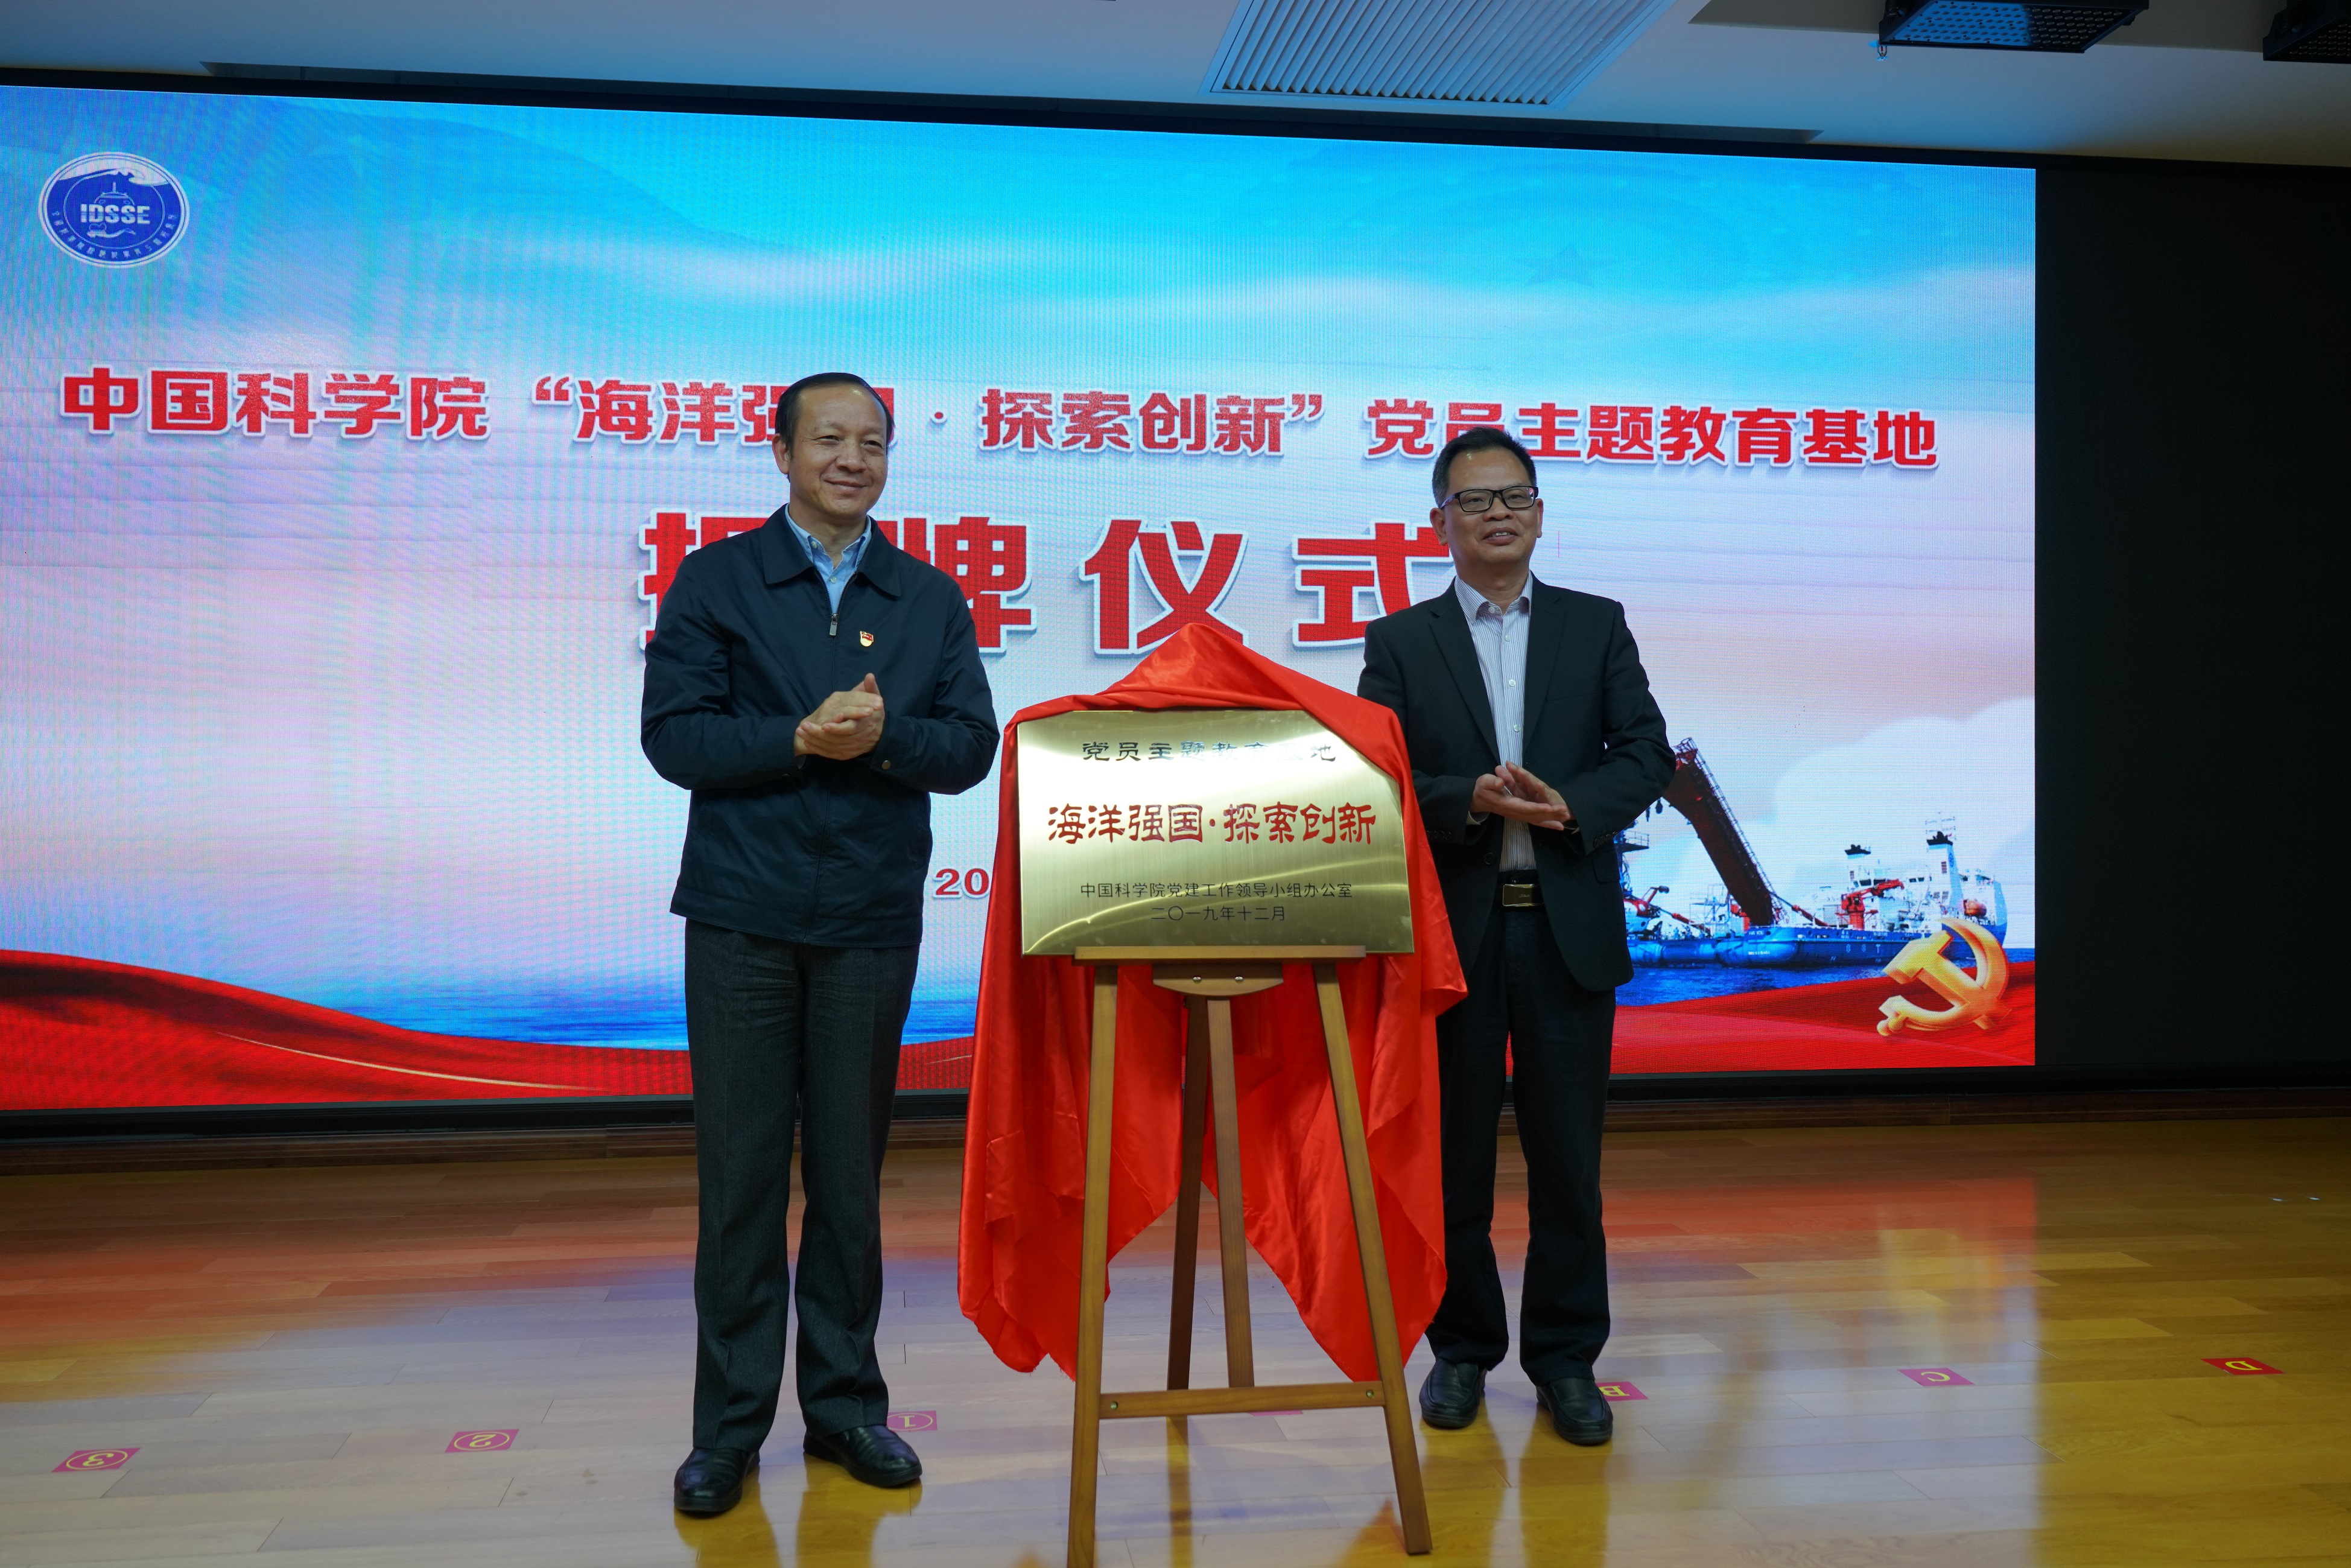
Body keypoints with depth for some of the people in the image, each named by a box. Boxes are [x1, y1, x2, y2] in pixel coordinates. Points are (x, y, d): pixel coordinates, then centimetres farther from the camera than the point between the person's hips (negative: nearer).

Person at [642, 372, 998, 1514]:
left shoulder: (931, 598, 11)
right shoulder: (716, 580, 5)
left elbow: (970, 745, 5)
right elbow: (673, 734, -3)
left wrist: (883, 735, -13)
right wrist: (800, 740, -16)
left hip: (873, 921, 2)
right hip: (741, 916, -1)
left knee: (851, 1170, 9)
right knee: (740, 1170, 2)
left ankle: (845, 1401, 22)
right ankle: (730, 1423, 14)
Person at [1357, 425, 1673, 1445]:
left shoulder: (1597, 627, 10)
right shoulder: (1399, 643, 6)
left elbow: (1647, 755, 3)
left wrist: (1569, 805, -15)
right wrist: (1471, 801, -20)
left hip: (1567, 929, 1)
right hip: (1451, 930, -1)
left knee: (1569, 1157, 6)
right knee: (1453, 1155, 8)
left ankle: (1565, 1358, 21)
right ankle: (1461, 1350, 23)